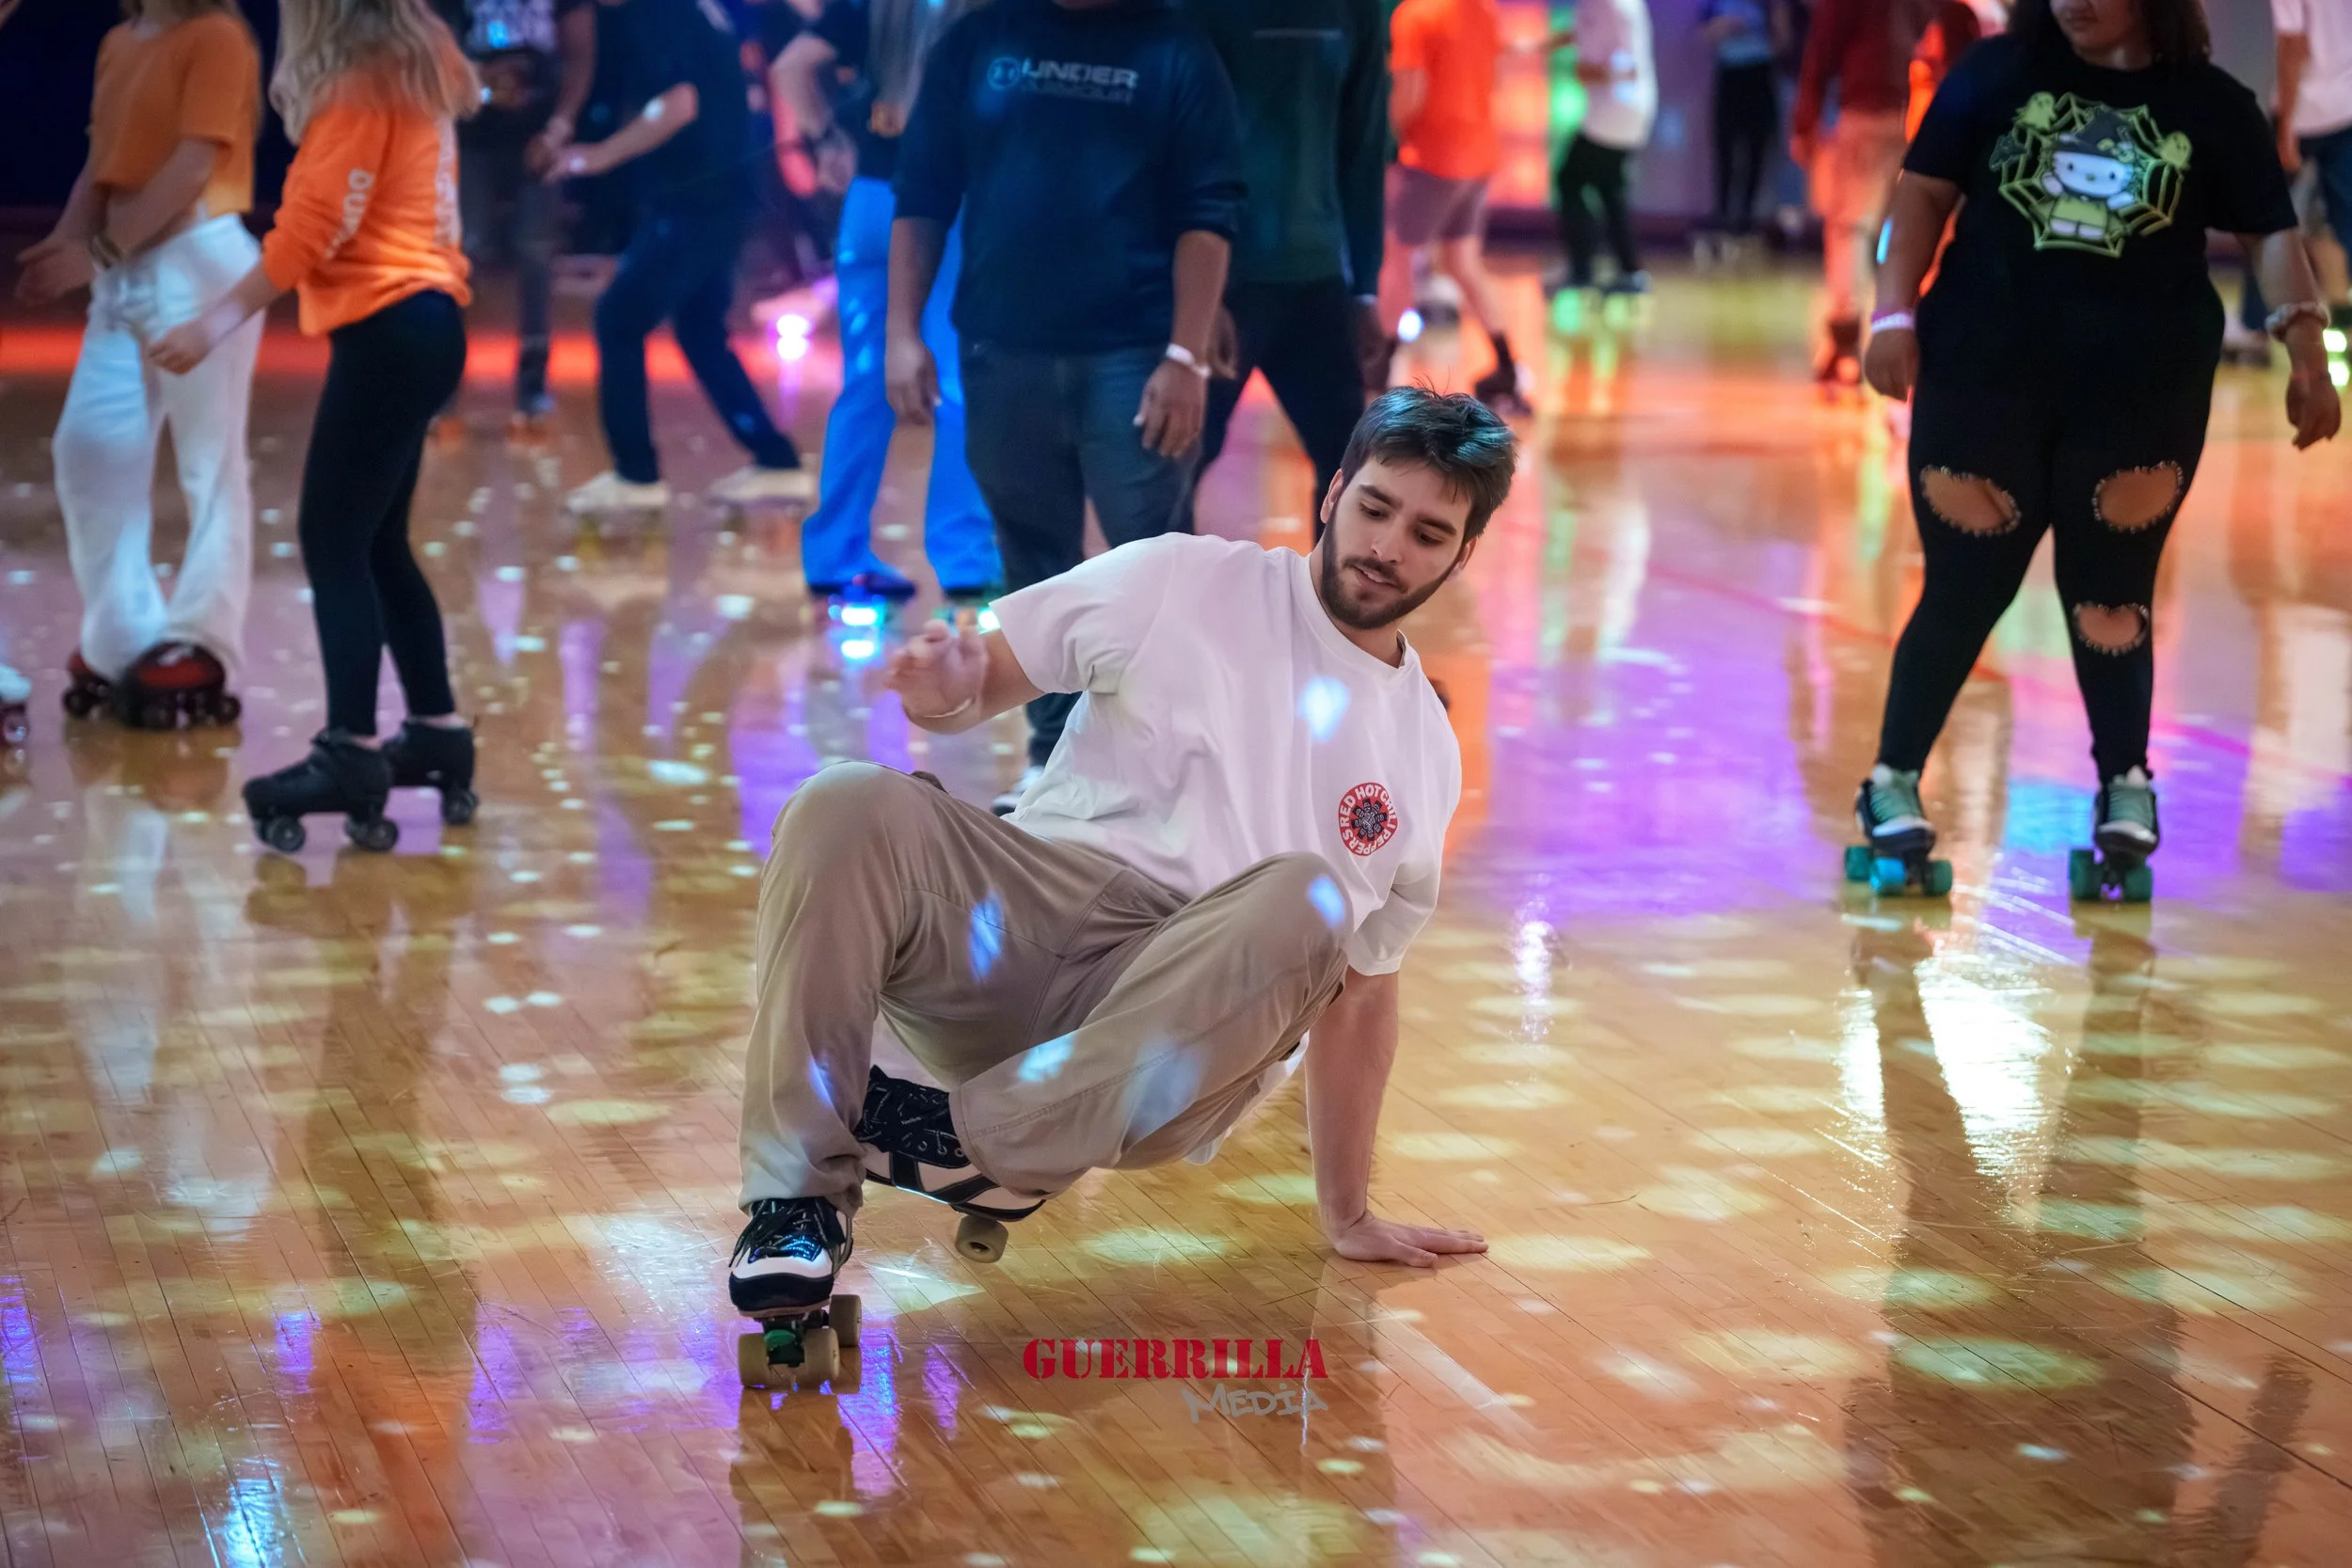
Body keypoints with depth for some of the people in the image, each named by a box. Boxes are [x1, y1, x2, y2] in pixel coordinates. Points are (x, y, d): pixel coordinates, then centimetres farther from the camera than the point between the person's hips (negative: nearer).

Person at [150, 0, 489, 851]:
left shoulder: (359, 84, -12)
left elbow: (312, 226, -14)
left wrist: (218, 321, -11)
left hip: (385, 328, -10)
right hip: (417, 317, 10)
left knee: (334, 540, -10)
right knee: (376, 544, 15)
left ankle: (352, 752, -14)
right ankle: (437, 732, 18)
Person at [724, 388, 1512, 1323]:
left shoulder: (1422, 755, 17)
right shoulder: (1183, 582, 10)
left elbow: (1362, 989, 21)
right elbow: (988, 676, 12)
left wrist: (1347, 1218, 19)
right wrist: (945, 698, -14)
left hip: (1187, 1020, 1)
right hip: (1014, 930, 0)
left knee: (1305, 902, -32)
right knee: (850, 808, -28)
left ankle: (984, 1141, -27)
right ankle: (800, 1193, -26)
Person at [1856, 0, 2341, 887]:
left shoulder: (2211, 105, 1)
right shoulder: (1996, 73, 1)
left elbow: (2270, 232, 3)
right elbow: (1926, 190, 3)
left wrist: (2306, 350, -7)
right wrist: (1894, 314, -6)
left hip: (2144, 389, 0)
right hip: (1985, 373, 0)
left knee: (2110, 589, 6)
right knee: (1963, 586, 3)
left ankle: (2125, 781, 22)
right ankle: (1894, 777, 16)